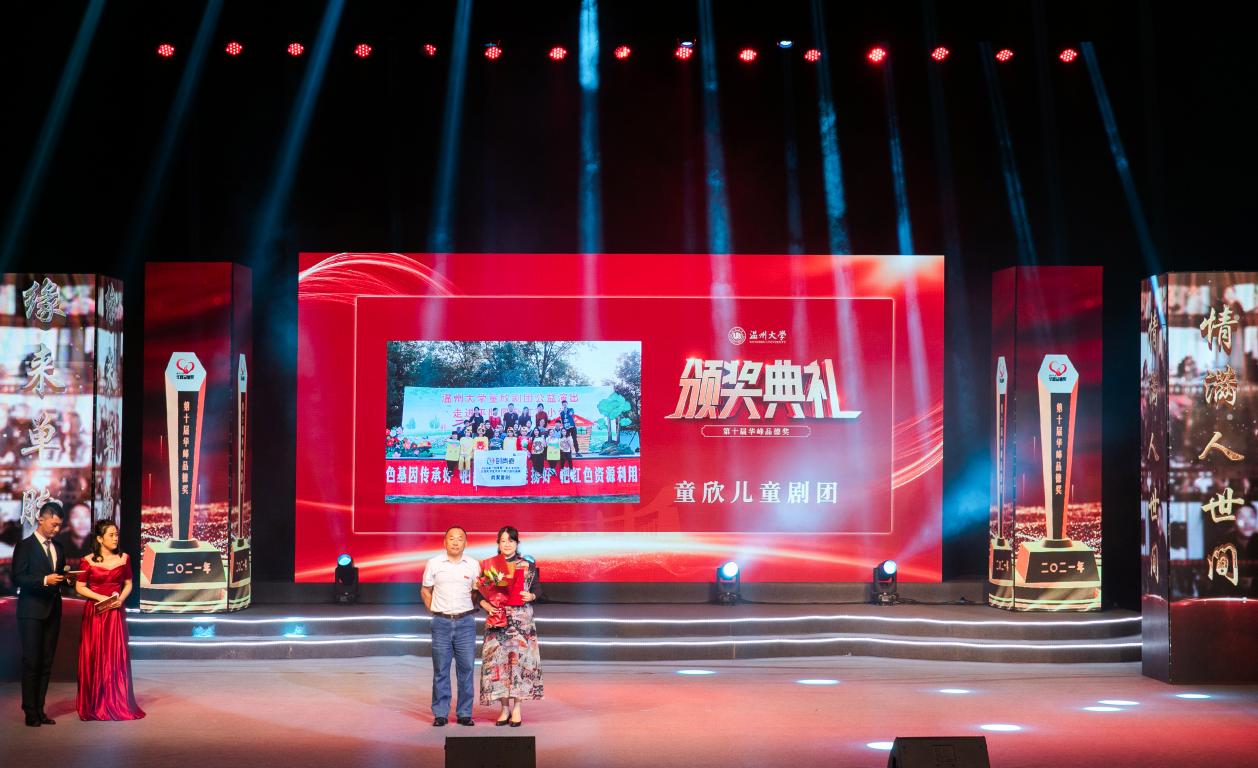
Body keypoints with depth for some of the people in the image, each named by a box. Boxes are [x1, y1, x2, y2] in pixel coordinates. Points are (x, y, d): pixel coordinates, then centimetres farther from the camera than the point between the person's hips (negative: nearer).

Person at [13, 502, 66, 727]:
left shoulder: (57, 548, 16)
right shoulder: (25, 546, -3)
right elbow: (18, 577, -11)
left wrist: (63, 578, 1)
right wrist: (44, 580, -21)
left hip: (52, 612, 6)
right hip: (32, 612, -6)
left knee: (46, 663, 5)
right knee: (31, 662, -4)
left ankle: (39, 709, 10)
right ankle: (30, 712, 0)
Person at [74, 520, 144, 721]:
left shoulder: (123, 559, 5)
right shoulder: (89, 561, -2)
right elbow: (80, 587, -1)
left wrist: (121, 598, -8)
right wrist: (101, 598, -13)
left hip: (116, 613, 2)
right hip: (94, 613, -2)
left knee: (116, 658, 0)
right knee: (94, 658, 1)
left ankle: (116, 704, 7)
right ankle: (94, 706, 9)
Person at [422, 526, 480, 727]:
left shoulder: (473, 565, 6)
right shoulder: (434, 563, 4)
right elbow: (425, 590, 12)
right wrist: (433, 611, 2)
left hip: (465, 622, 1)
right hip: (441, 622, -1)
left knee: (466, 668, 1)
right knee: (441, 669, 2)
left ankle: (465, 713, 8)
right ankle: (440, 714, 8)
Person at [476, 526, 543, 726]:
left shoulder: (527, 566, 5)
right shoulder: (488, 566, 6)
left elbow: (536, 589, 9)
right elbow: (480, 593, 7)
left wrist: (531, 596, -12)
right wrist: (487, 607, -9)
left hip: (521, 619, -1)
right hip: (497, 619, 1)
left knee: (519, 657, -7)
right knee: (498, 659, -2)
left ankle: (516, 708, -1)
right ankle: (505, 708, 7)